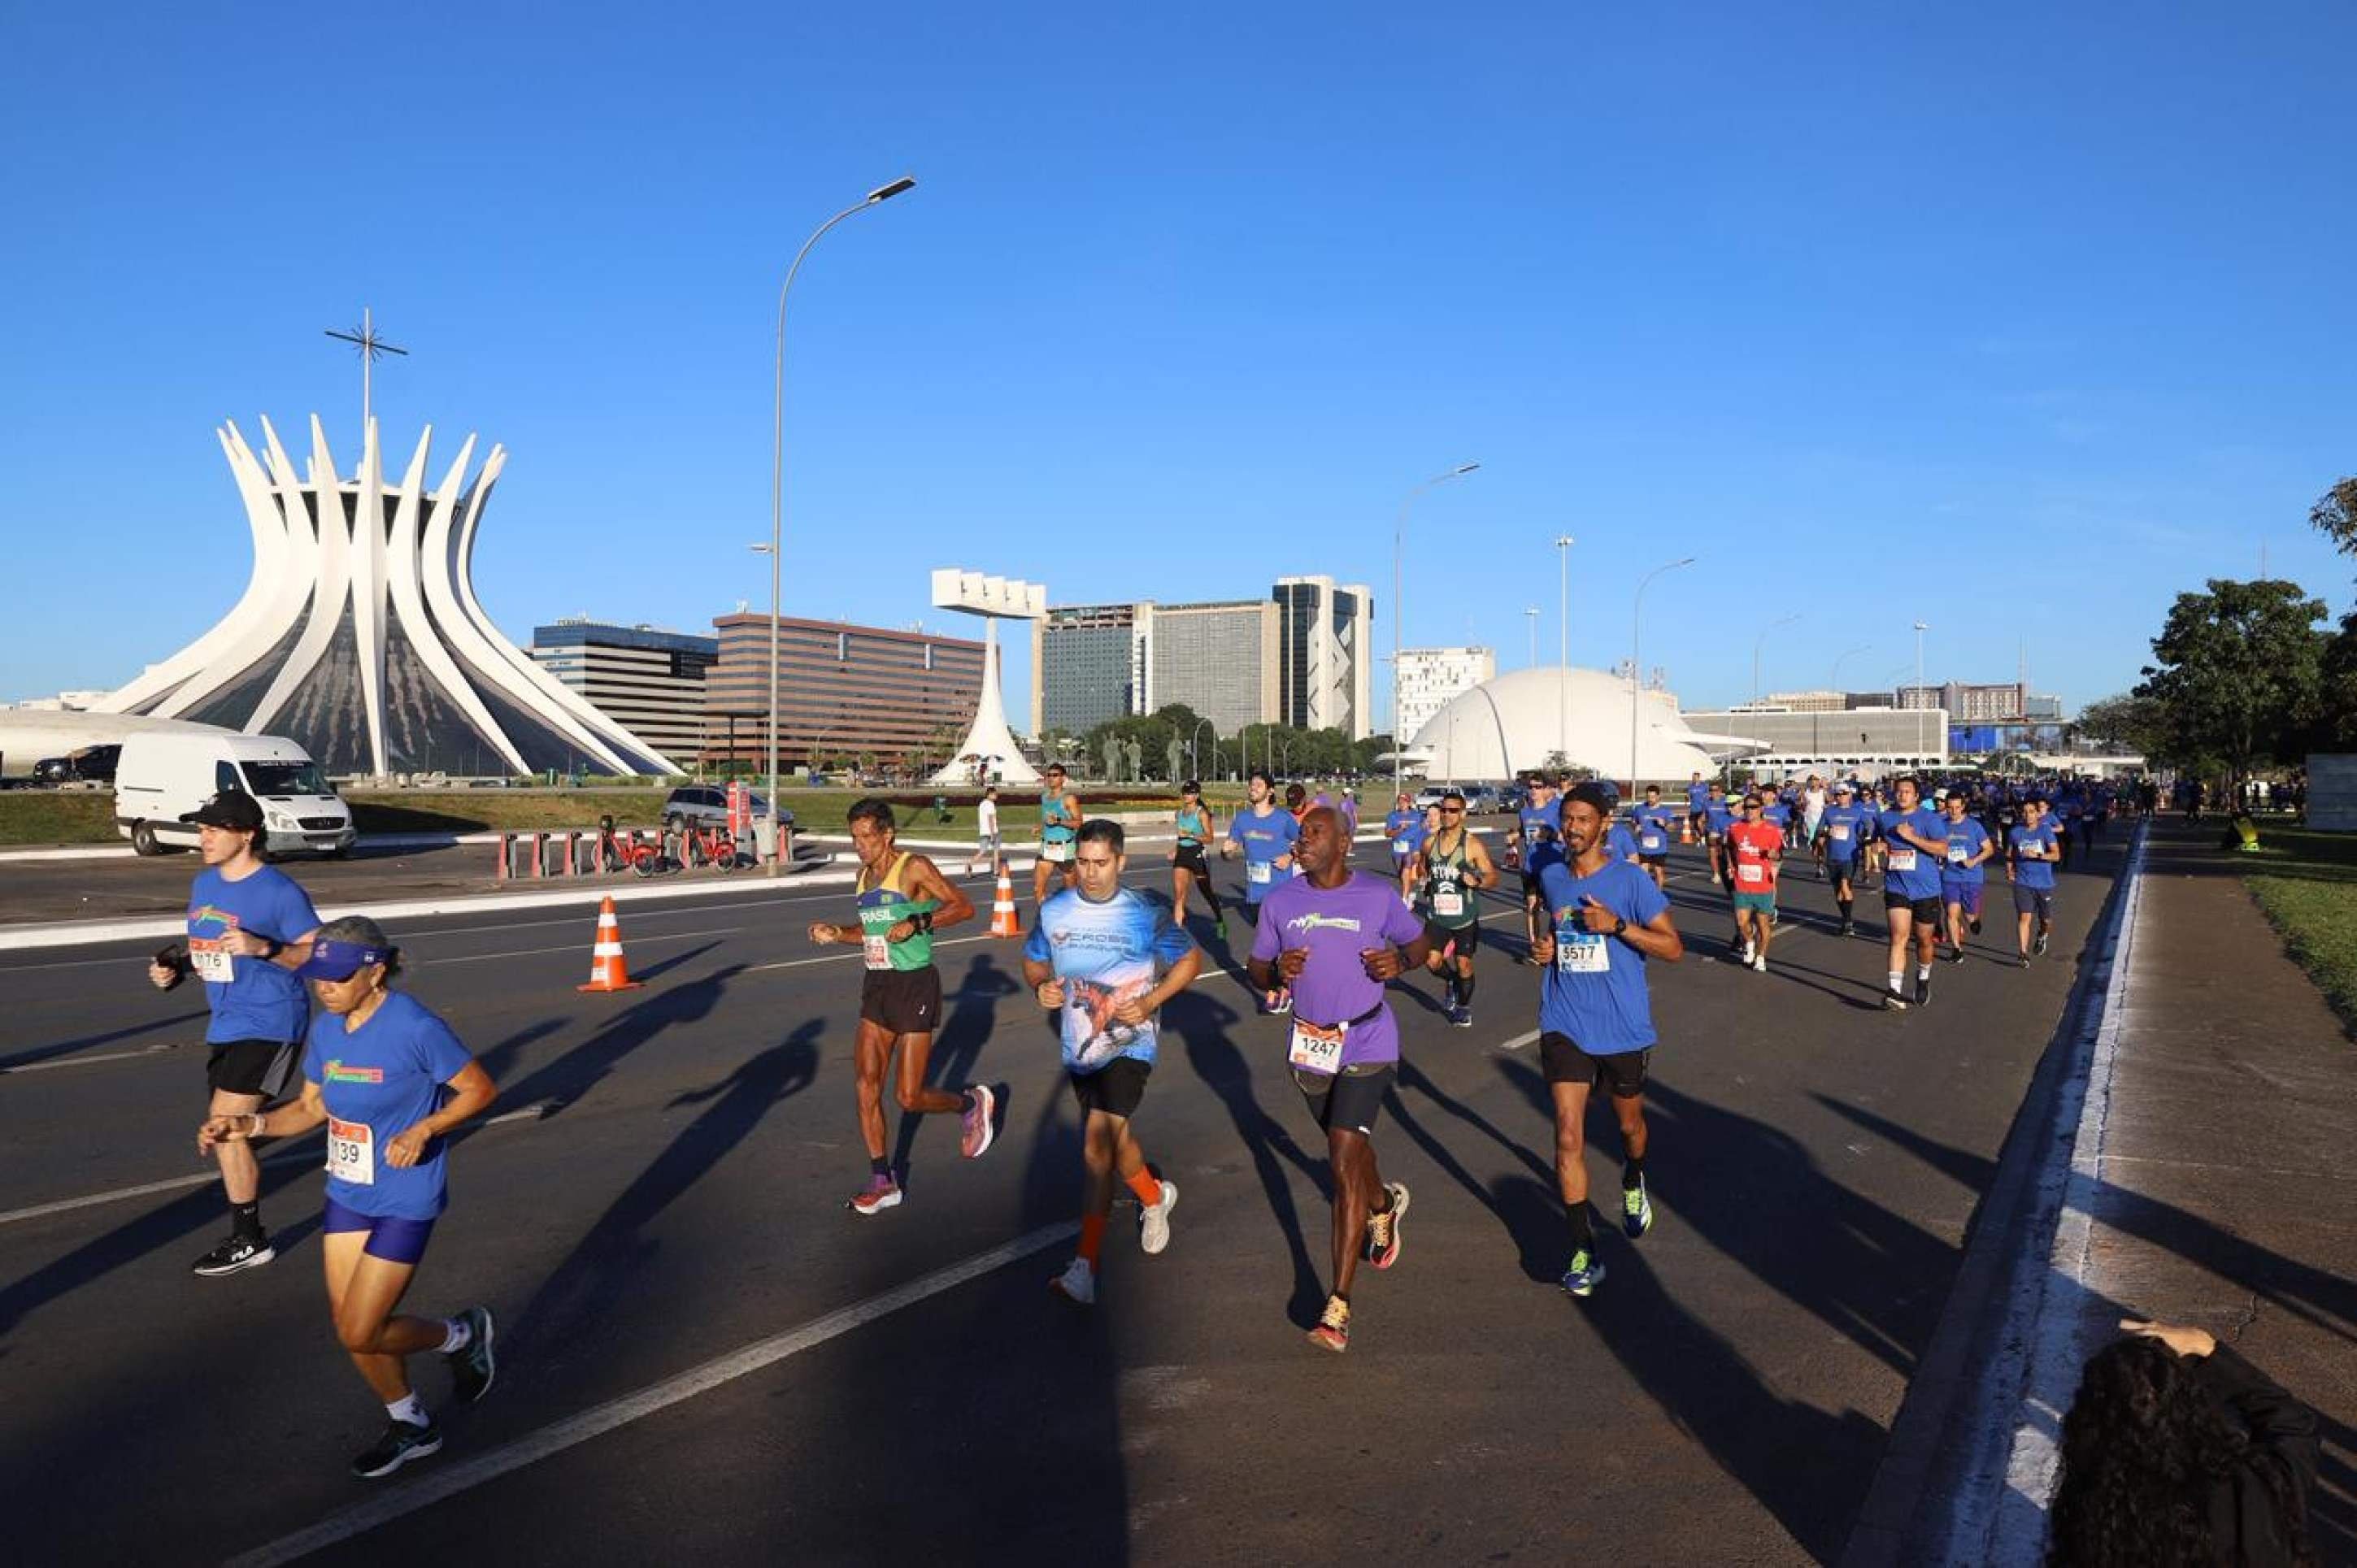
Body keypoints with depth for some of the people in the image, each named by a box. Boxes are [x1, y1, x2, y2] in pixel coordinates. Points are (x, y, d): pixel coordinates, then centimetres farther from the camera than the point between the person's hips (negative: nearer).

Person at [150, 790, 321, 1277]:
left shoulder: (279, 891, -15)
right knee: (225, 1133, 14)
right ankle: (249, 1232, 31)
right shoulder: (204, 884, 10)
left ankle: (248, 1242, 2)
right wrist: (175, 968, 2)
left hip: (270, 1024, -9)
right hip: (225, 1026, 9)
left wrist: (263, 948, -29)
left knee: (224, 1127, -12)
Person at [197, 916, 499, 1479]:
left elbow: (481, 1089, -13)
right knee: (350, 1326, 12)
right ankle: (410, 1425, 35)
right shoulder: (326, 1028, -1)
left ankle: (462, 1335, 22)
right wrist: (252, 1125, -4)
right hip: (346, 1195, 7)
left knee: (359, 1333, -6)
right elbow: (312, 1106, 11)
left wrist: (422, 1130, -25)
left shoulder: (415, 1027, -22)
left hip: (404, 1202, -7)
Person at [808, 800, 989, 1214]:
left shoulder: (914, 868, -12)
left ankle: (971, 1103, 25)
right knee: (866, 1084, 0)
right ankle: (882, 1182, 11)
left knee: (910, 1099, -5)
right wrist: (837, 933, 7)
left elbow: (964, 907, -16)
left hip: (914, 986, -7)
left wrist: (917, 922, -27)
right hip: (876, 987, 7)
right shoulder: (864, 876, 11)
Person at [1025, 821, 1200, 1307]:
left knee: (1097, 1148, -20)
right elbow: (1034, 961, 14)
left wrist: (1150, 1002, -13)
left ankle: (1085, 1267, -13)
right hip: (1079, 1047, 5)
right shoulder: (1054, 911, -1)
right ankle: (1155, 1198, 52)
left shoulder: (1146, 915, -12)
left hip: (1128, 1045, -5)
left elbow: (1191, 959, 0)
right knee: (1111, 1139, 22)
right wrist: (1041, 987, -10)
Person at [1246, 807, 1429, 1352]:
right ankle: (1384, 1204, 58)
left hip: (1368, 1045, -4)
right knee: (1350, 1148, 22)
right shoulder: (1281, 901, 0)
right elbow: (1258, 968, 7)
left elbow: (1420, 940, 9)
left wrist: (1400, 961, -14)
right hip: (1309, 1046, 4)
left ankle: (1339, 1305, -11)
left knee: (1344, 1161, -15)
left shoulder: (1377, 897, -6)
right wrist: (1277, 971, -16)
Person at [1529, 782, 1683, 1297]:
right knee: (1568, 1136, -9)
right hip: (1565, 1026, 2)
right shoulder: (1552, 877, 4)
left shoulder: (1631, 881, -10)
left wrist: (1617, 925, -24)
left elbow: (1673, 947, -11)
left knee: (1629, 1123, 20)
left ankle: (1633, 1185, 54)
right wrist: (1547, 946, 2)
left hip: (1623, 1028, -2)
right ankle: (1583, 1250, 0)